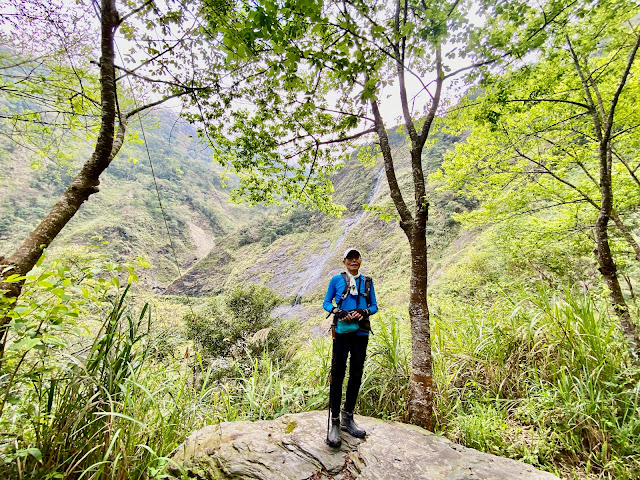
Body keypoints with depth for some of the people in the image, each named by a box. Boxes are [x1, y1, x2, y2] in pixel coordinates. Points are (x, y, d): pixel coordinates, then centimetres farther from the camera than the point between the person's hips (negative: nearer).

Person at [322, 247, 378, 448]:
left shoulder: (367, 281, 9)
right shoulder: (336, 280, 3)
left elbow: (374, 306, 11)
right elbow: (326, 303, 5)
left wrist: (364, 312, -10)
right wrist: (339, 312, -14)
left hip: (361, 332, 3)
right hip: (342, 331, -3)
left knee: (356, 375, 11)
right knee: (337, 374, -2)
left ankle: (347, 418, 27)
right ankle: (335, 423, 11)